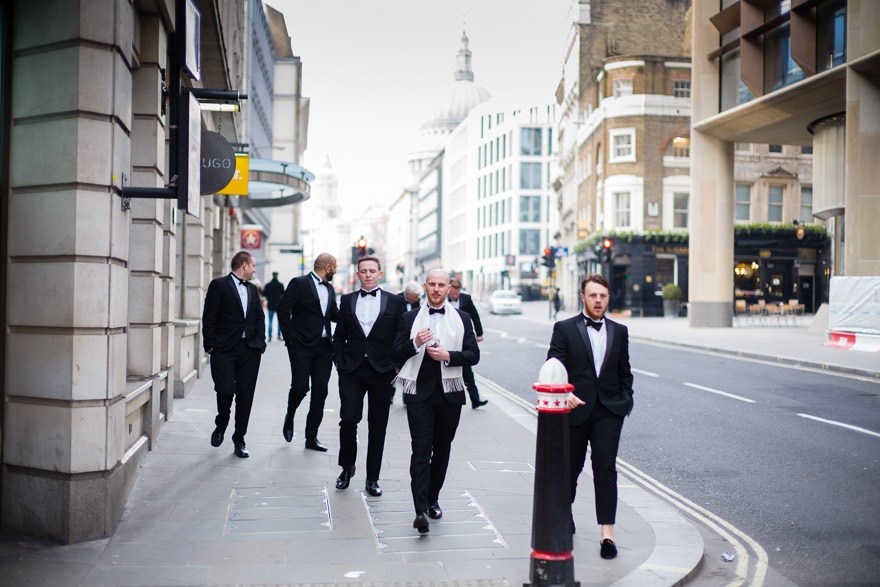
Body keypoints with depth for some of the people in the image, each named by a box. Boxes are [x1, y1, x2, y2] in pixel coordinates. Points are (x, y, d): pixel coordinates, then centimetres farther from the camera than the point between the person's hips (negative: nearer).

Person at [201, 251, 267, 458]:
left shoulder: (252, 289, 17)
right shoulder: (219, 285, 0)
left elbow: (260, 317, 18)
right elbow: (209, 317, -4)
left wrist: (260, 342, 6)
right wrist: (210, 345, -9)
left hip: (250, 350, 5)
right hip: (224, 349, -5)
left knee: (245, 396, 3)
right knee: (225, 390, -11)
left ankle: (239, 439, 14)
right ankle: (221, 425, 19)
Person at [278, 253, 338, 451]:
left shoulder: (330, 289, 16)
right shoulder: (299, 284, -5)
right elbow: (283, 310, -9)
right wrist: (290, 337, -11)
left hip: (324, 347, 6)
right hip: (302, 346, -6)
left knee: (320, 393, 3)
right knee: (300, 386, -9)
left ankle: (311, 437, 11)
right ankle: (289, 416, 23)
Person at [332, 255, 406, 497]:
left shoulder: (395, 302, 4)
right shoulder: (347, 301, 9)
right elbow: (339, 336, 11)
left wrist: (396, 366, -3)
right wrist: (339, 362, 1)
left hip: (382, 371, -1)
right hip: (351, 371, 1)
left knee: (378, 427, 5)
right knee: (348, 420, -6)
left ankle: (372, 478, 15)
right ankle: (347, 467, 18)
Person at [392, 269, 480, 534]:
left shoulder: (462, 319, 8)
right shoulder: (410, 318, 6)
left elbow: (473, 355, 3)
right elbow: (396, 355, 3)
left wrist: (449, 356, -14)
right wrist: (415, 343, -15)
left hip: (449, 393, 2)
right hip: (419, 392, -2)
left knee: (442, 449, 10)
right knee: (421, 450, -10)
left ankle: (432, 499, 28)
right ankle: (420, 511, -14)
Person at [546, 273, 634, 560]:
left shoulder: (619, 331, 10)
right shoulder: (564, 328, -1)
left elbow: (624, 372, 16)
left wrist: (625, 399, 5)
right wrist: (565, 394, -23)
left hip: (609, 410, 1)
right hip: (575, 408, -1)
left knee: (605, 467, -9)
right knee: (571, 467, 13)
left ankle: (607, 532, -9)